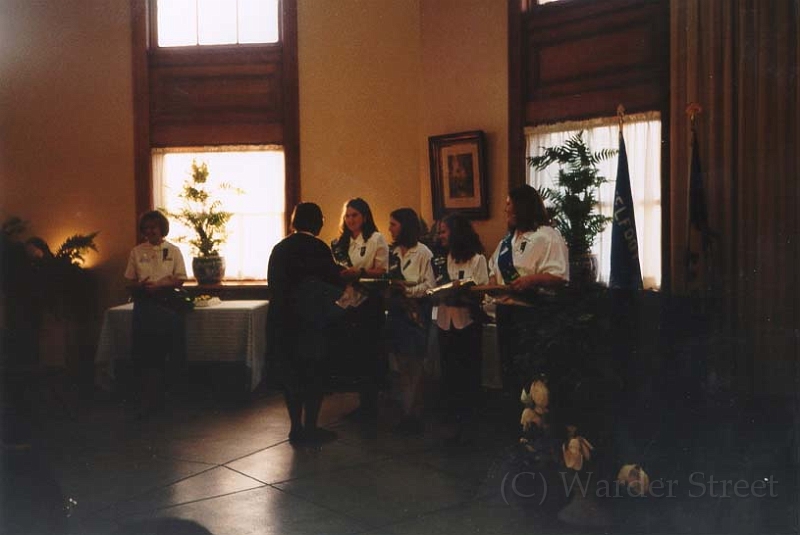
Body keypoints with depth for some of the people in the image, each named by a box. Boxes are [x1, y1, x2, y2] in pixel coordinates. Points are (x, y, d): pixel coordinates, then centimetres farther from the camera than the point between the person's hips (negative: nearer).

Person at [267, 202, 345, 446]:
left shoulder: (279, 248, 5)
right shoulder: (317, 248, -11)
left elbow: (273, 284, 11)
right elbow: (336, 284, -8)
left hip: (281, 321, 5)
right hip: (309, 322, -5)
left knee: (291, 374, 12)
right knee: (314, 375, 6)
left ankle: (296, 428, 17)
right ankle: (310, 429, 8)